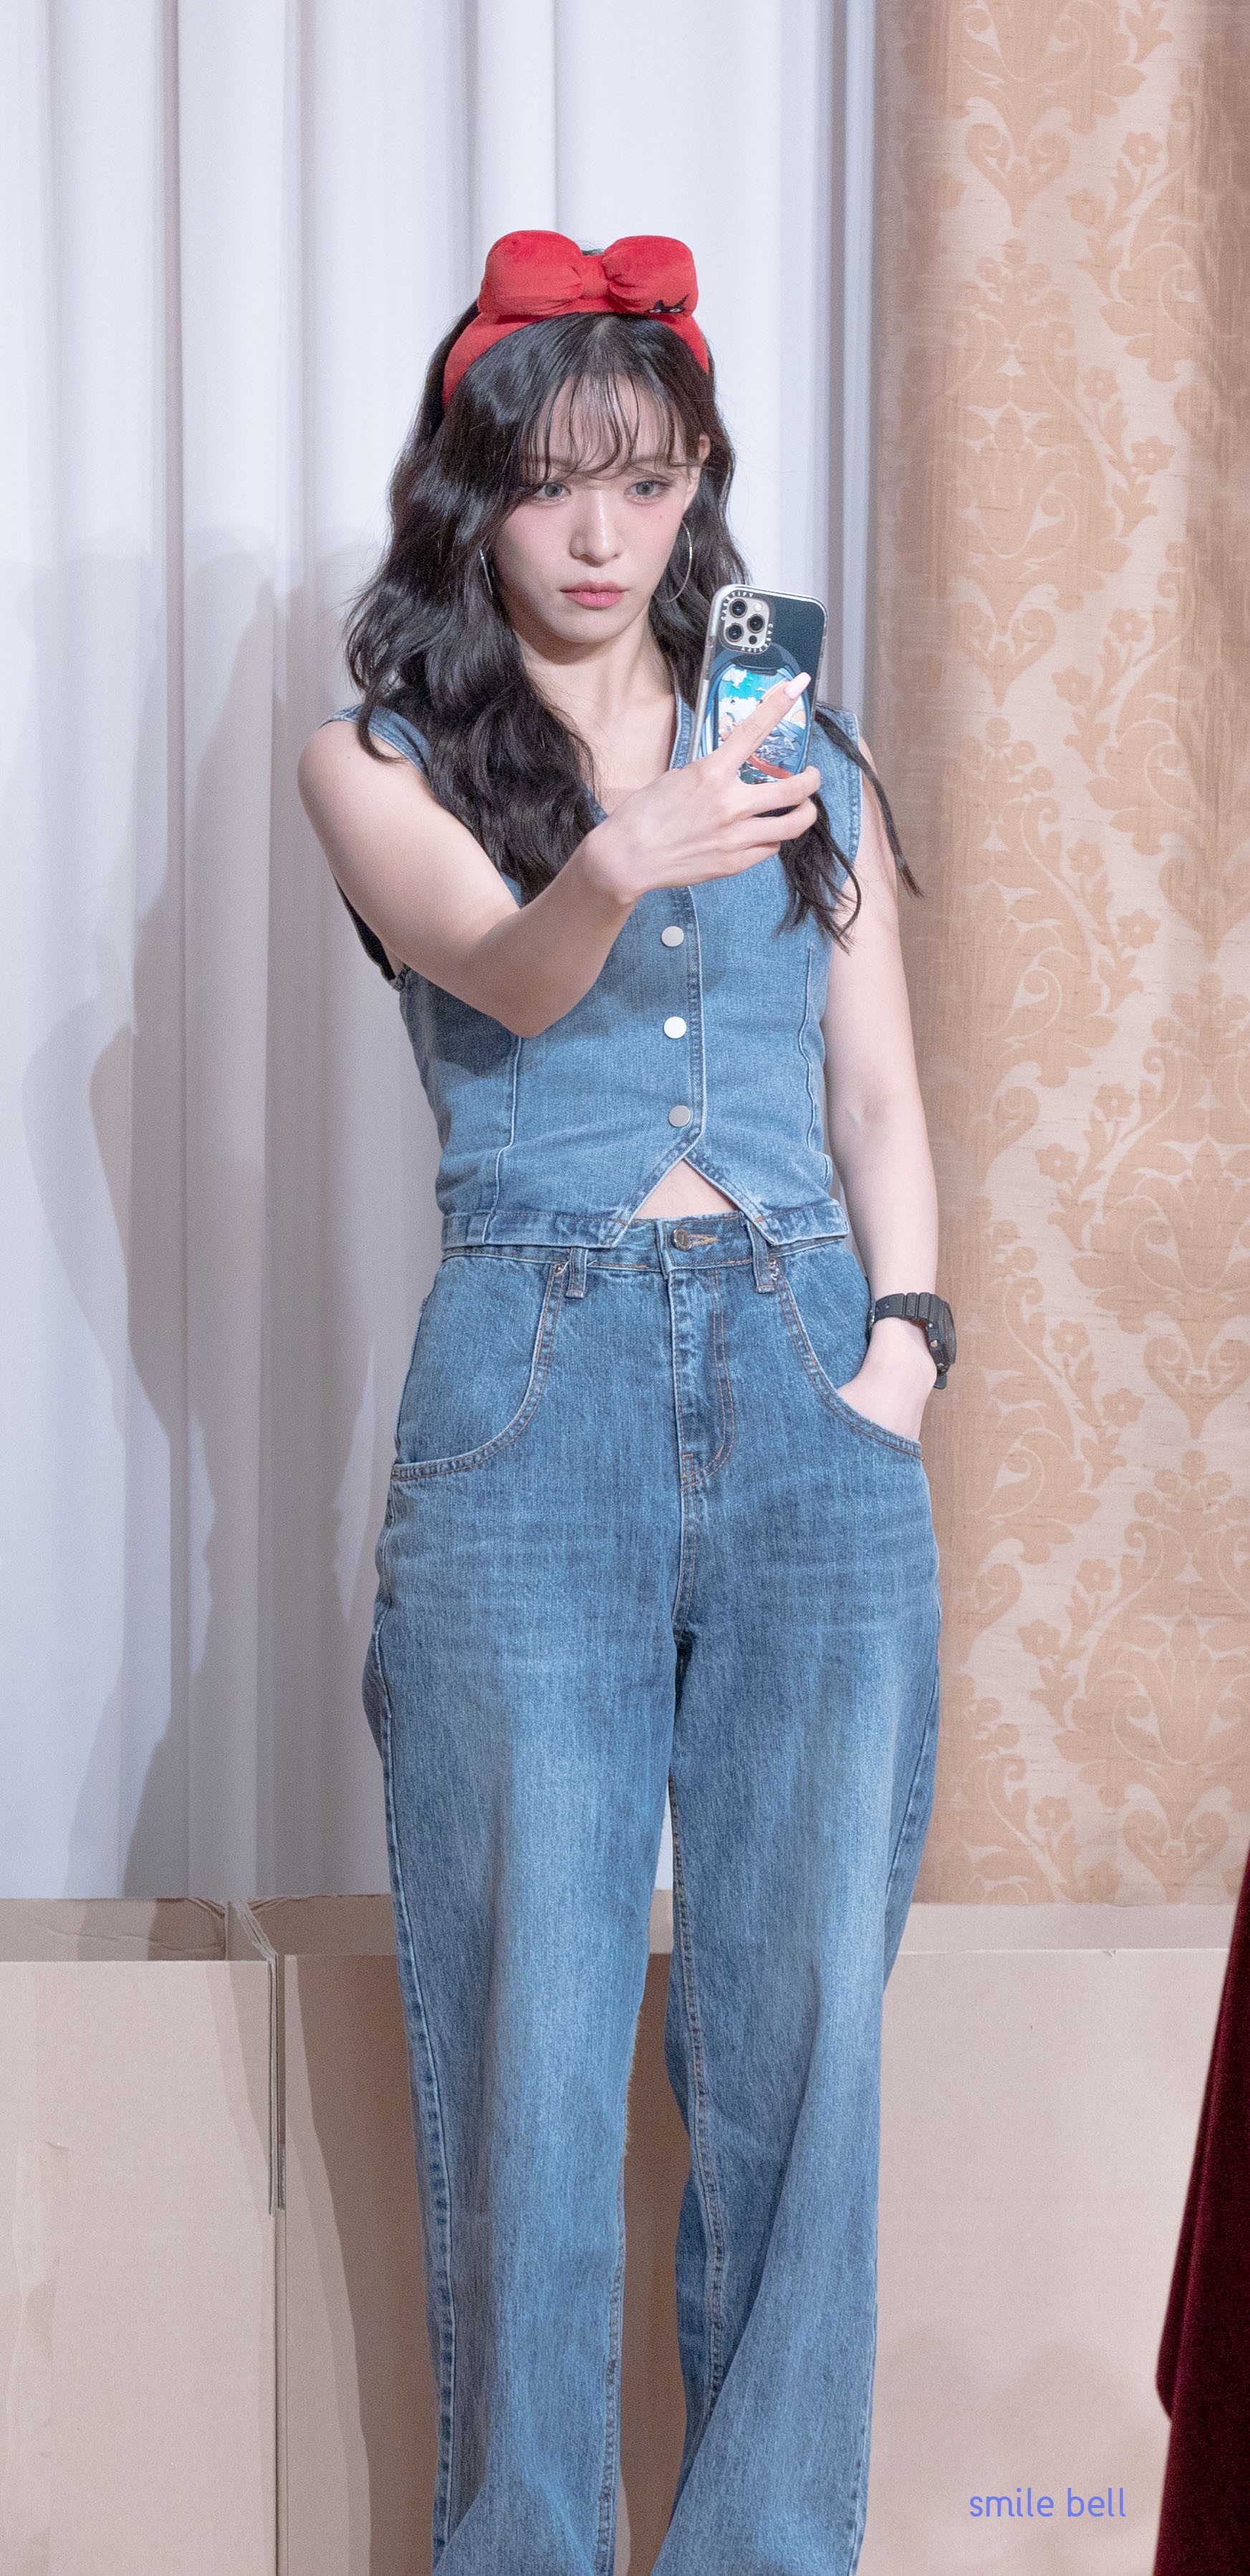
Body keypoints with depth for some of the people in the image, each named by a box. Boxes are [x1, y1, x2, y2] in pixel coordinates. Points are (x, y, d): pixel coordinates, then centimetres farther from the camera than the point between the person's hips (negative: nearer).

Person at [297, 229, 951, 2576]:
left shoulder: (800, 759, 17)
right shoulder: (380, 762, 7)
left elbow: (882, 1098, 16)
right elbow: (503, 973, -12)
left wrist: (902, 1331, -1)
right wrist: (621, 872, -34)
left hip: (811, 1403, 3)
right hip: (531, 1392, -2)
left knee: (800, 2028, 1)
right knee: (531, 2042, -4)